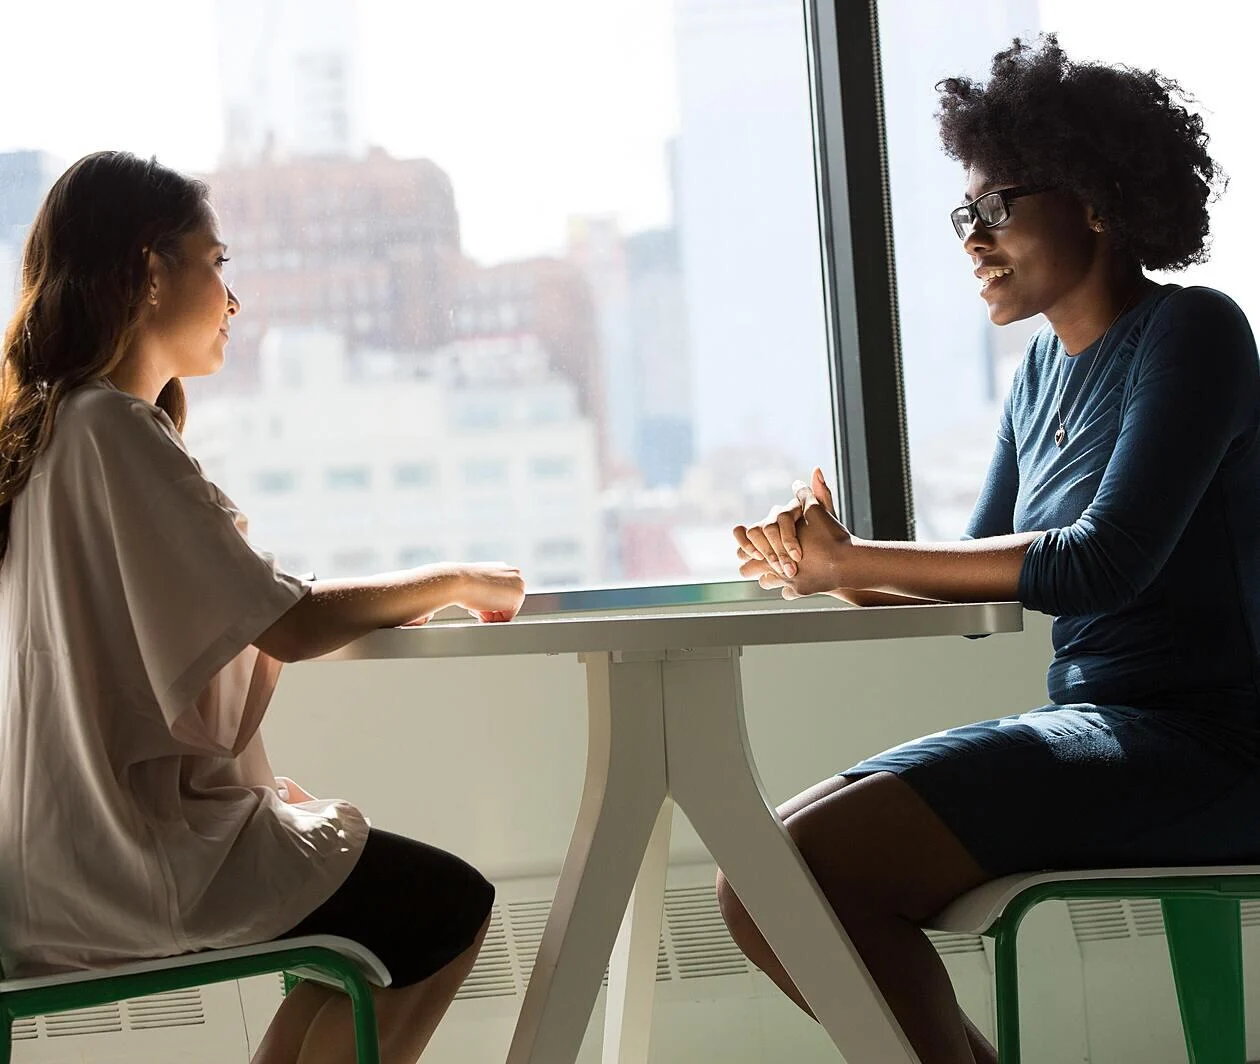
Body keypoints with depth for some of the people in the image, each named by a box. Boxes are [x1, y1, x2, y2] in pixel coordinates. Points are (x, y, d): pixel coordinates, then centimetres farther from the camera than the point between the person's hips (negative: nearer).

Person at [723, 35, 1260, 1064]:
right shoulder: (1047, 366, 16)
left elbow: (1104, 562, -19)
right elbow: (982, 576, 14)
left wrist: (856, 558, -15)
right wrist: (830, 569, -6)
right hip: (1092, 728, 9)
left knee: (809, 863, -24)